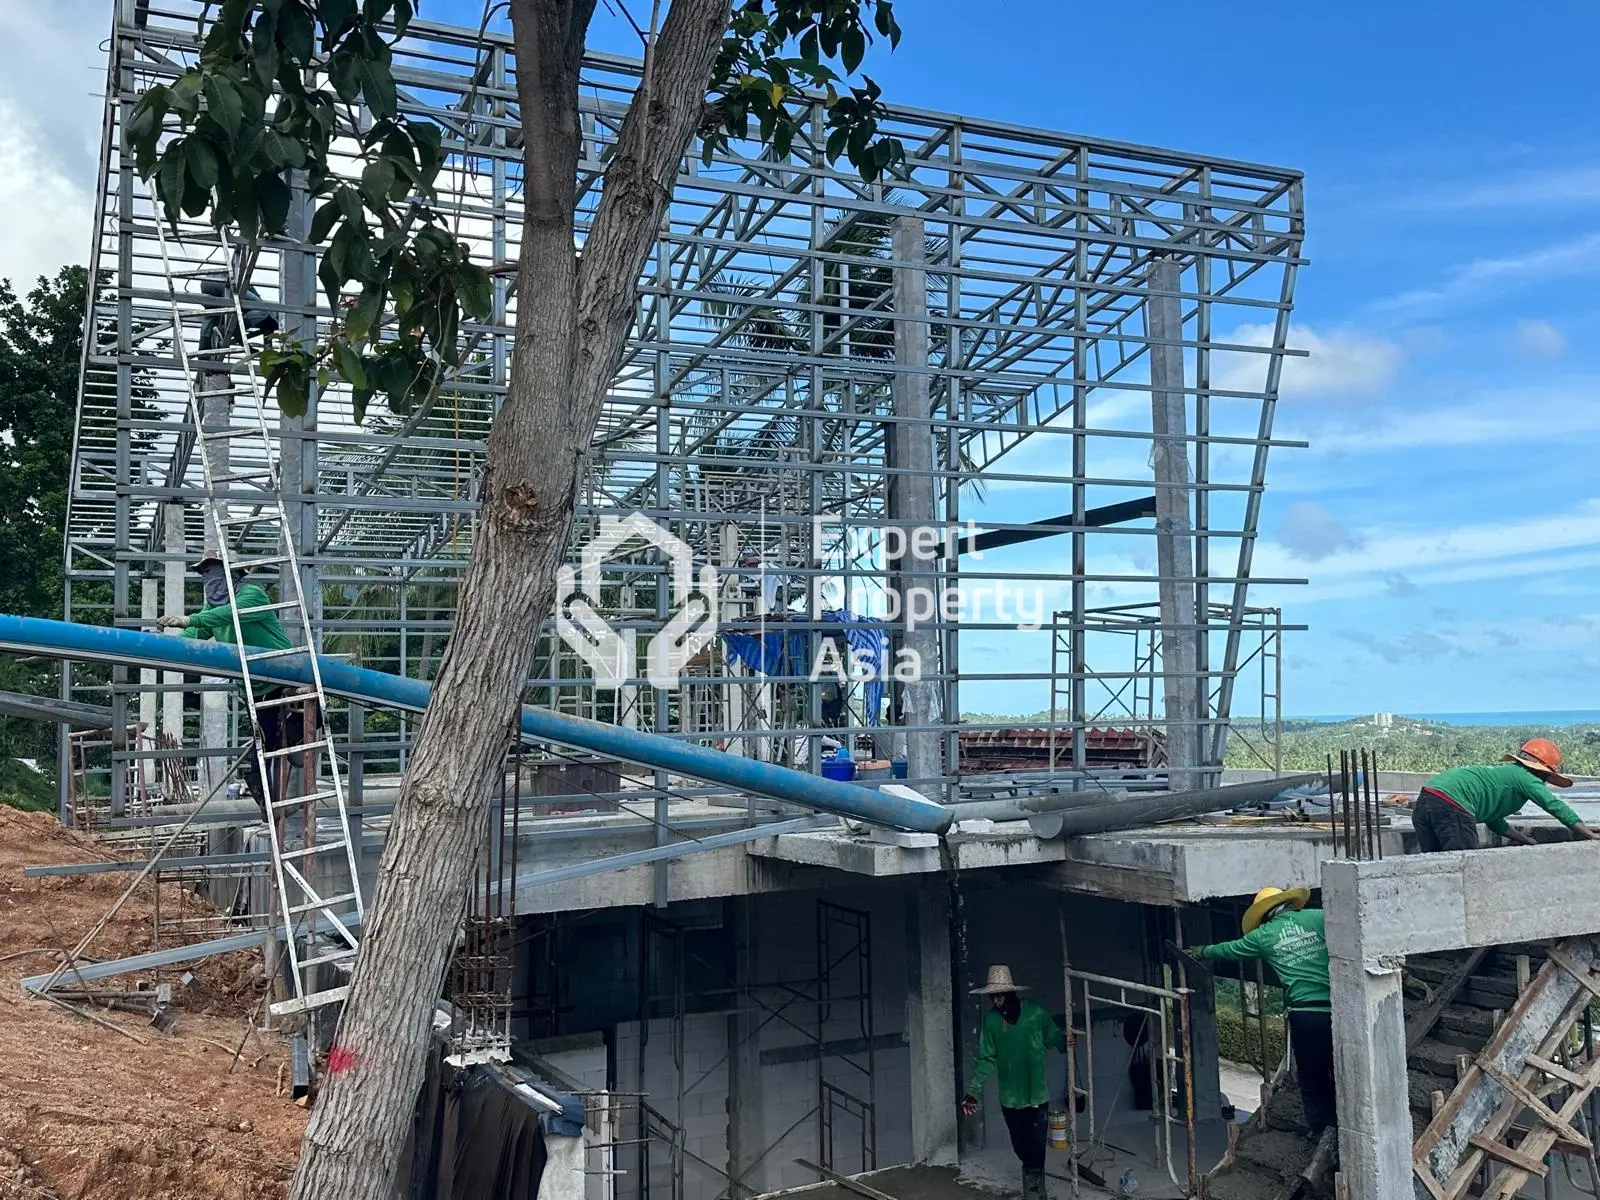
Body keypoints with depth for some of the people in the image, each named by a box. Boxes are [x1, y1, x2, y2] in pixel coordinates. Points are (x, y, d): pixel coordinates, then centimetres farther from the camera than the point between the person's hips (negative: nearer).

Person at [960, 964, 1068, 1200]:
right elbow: (987, 1060, -2)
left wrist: (1067, 1044, -24)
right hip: (1009, 1099, 3)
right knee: (1021, 1149, 16)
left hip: (1037, 1096, -3)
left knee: (1035, 1151, -2)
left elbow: (1055, 1040, -1)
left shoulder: (1036, 1014, -12)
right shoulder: (990, 1019, -6)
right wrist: (973, 1091, -9)